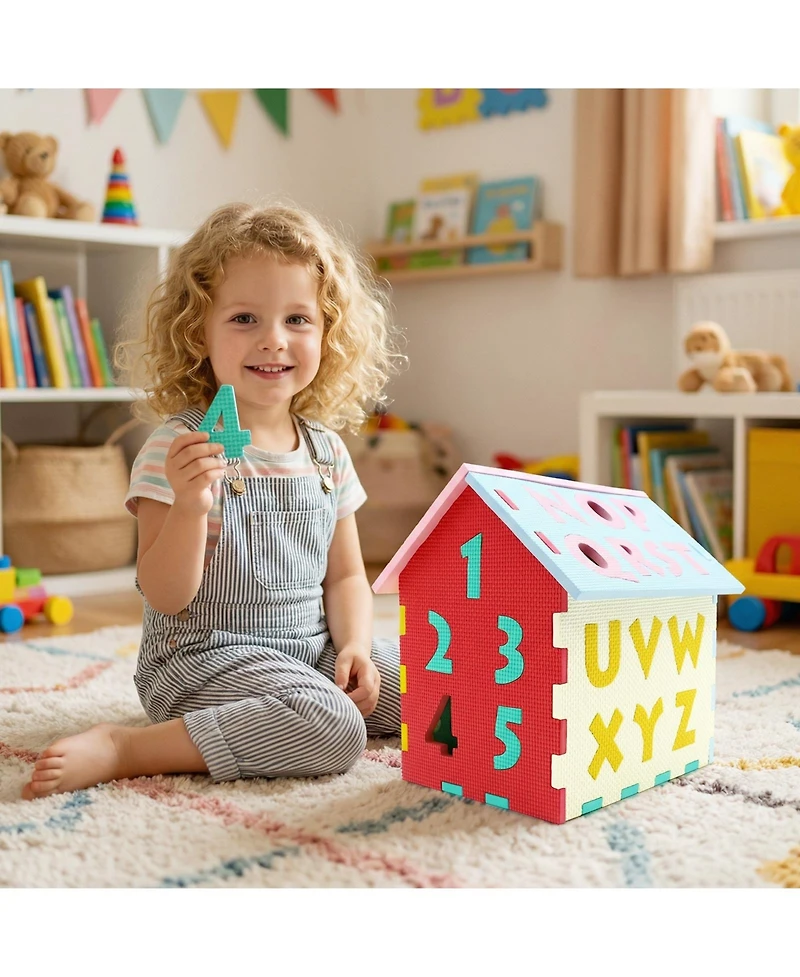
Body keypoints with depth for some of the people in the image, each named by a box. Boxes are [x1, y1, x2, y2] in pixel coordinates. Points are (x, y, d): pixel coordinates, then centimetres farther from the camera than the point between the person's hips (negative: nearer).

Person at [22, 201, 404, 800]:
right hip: (204, 657, -6)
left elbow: (345, 574, 12)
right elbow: (166, 597, -16)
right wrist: (189, 507, -32)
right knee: (331, 731, -30)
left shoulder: (327, 451, 5)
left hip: (313, 649, 7)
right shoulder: (180, 447, -14)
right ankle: (119, 750, -21)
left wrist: (355, 647, -6)